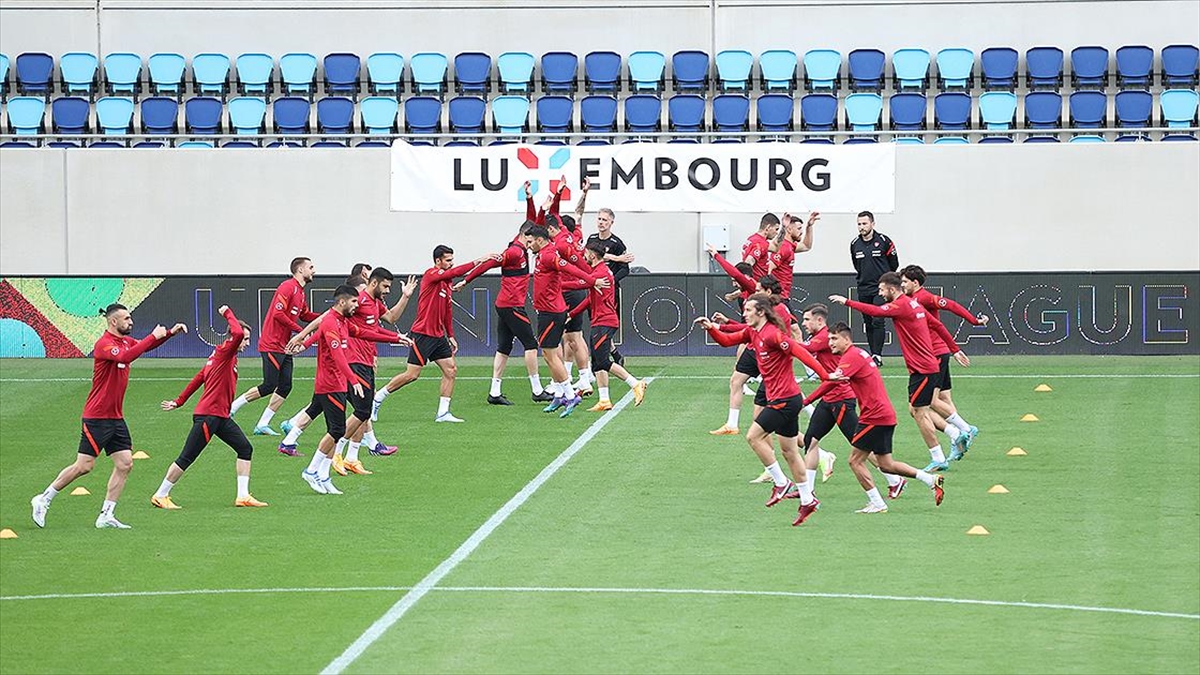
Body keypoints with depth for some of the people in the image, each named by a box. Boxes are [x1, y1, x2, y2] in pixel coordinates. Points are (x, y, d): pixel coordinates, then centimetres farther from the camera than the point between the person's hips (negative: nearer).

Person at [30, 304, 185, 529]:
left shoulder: (126, 341, 10)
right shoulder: (104, 344, -16)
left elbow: (147, 346, 28)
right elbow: (125, 356, -35)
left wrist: (170, 333, 11)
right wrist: (153, 336, -28)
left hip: (116, 418, 9)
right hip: (97, 417, -9)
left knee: (125, 464, 1)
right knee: (84, 466, -5)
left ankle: (106, 516, 5)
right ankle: (43, 499, 10)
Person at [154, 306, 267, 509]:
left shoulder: (228, 356, 17)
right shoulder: (223, 351, -11)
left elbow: (198, 378, 21)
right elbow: (237, 333, -31)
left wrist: (179, 401, 24)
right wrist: (228, 313, -14)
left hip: (221, 416, 10)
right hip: (207, 415, -10)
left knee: (245, 449, 4)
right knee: (187, 458, -4)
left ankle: (243, 496, 4)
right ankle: (160, 496, 6)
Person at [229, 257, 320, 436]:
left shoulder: (300, 292, 15)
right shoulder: (288, 287, -14)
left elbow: (304, 315, 24)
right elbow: (278, 313, -22)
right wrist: (300, 330, -18)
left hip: (284, 347, 10)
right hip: (272, 345, -10)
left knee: (285, 386, 3)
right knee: (269, 386, -10)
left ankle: (263, 424, 6)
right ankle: (232, 408, 2)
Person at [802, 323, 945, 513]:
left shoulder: (851, 356, -13)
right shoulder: (859, 354, 18)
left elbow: (831, 382, -23)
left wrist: (805, 401, -23)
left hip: (875, 417, -10)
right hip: (885, 415, 10)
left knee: (855, 461, -3)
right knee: (886, 465, 15)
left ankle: (876, 504, -2)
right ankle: (931, 480, 13)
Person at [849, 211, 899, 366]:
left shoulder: (884, 241, -6)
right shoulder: (855, 244, 5)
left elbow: (894, 264, 5)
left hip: (880, 289, -5)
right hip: (863, 290, 5)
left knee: (878, 321, -14)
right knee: (868, 324, 6)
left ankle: (877, 356, -15)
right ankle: (872, 355, 12)